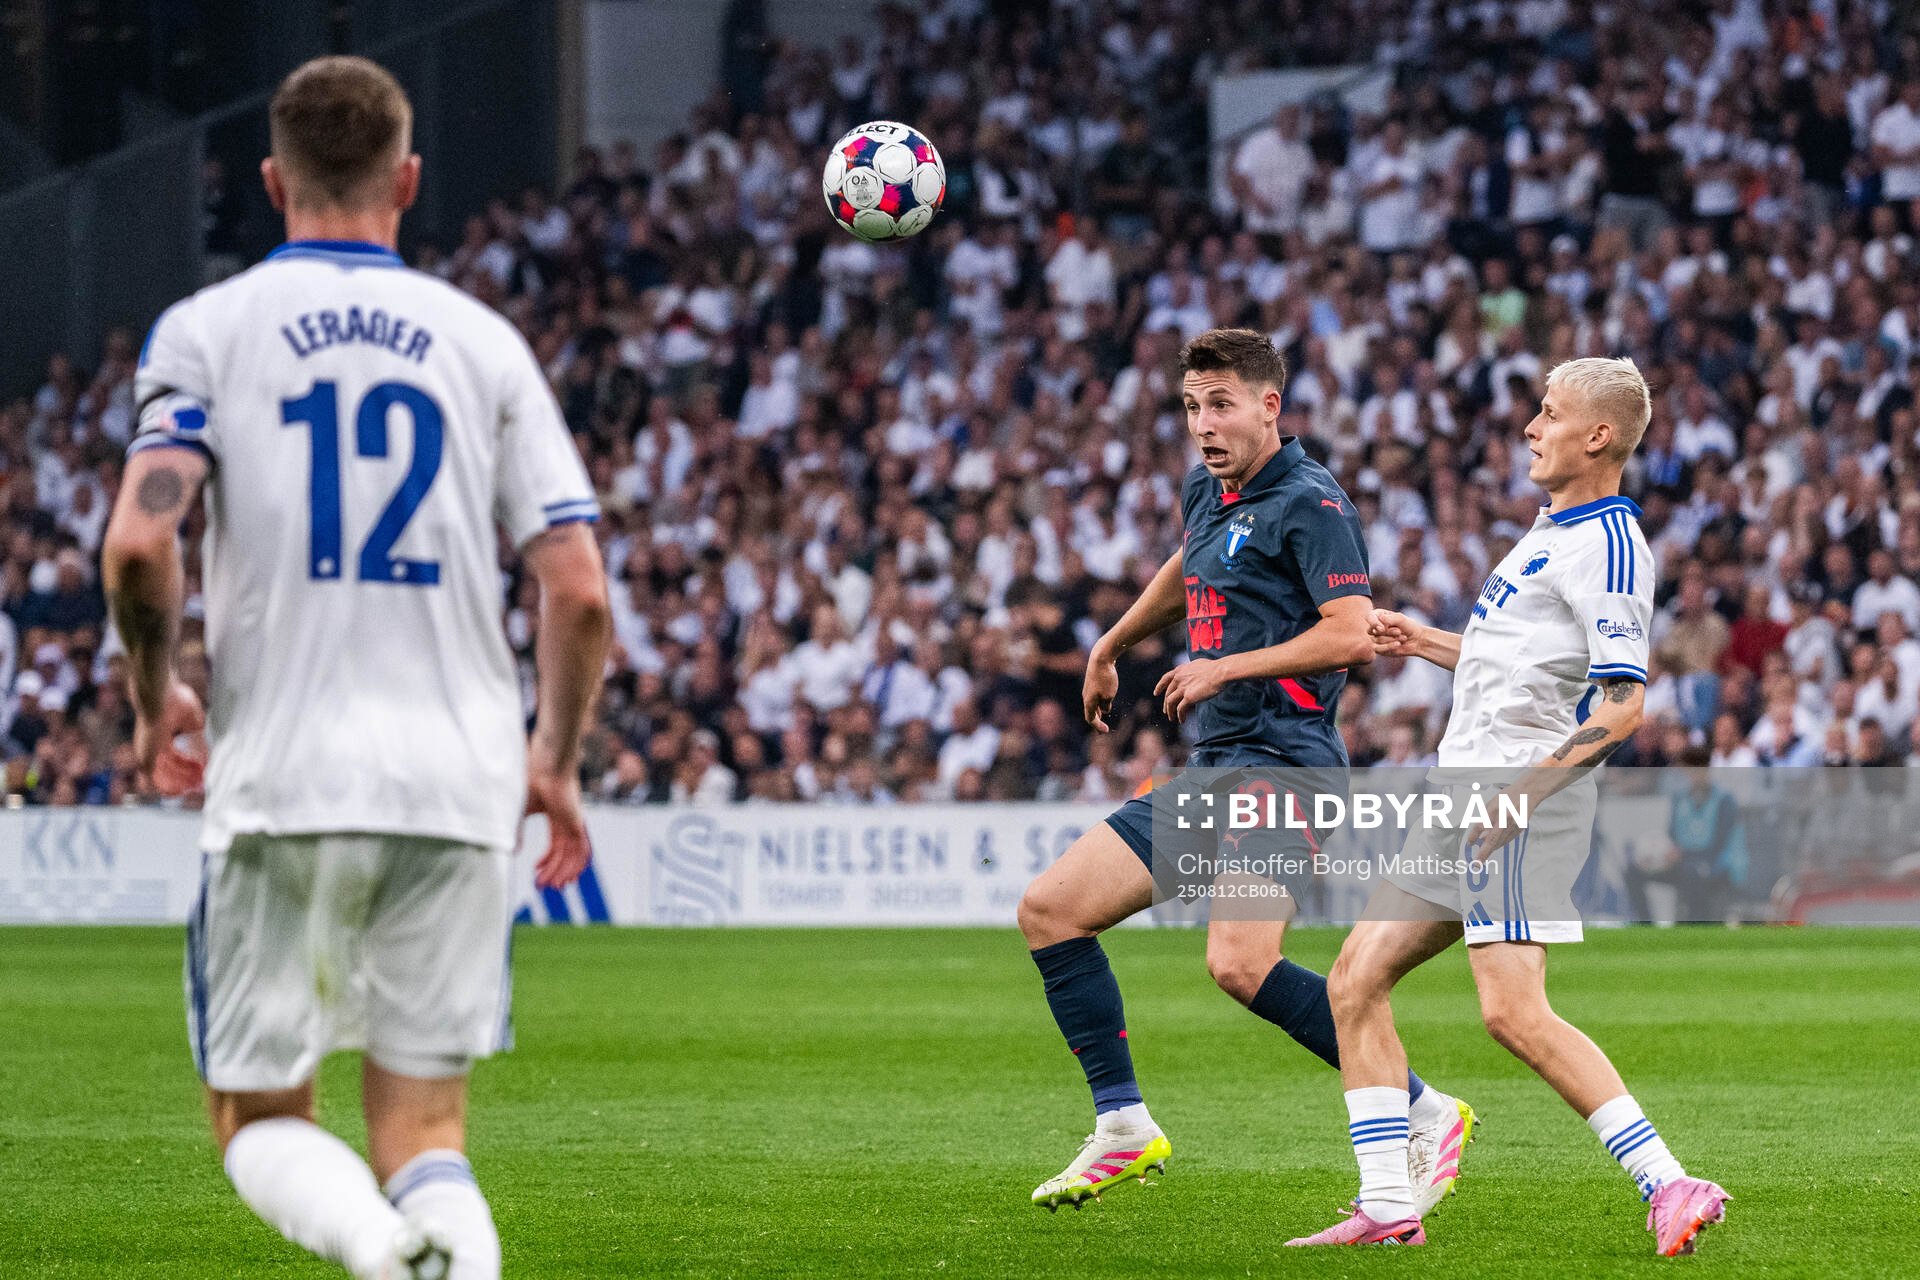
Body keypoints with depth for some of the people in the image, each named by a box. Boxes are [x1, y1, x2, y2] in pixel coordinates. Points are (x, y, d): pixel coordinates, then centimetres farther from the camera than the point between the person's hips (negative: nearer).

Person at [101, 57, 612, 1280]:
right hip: (459, 787, 2)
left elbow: (139, 546, -11)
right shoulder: (484, 341, 8)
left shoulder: (207, 328, 3)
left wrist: (155, 699, 8)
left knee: (260, 1114, 11)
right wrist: (556, 760, 16)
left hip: (281, 780, -1)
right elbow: (579, 591, 1)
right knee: (426, 1123, 9)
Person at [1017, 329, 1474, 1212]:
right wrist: (1109, 650, 47)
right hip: (1211, 767, 10)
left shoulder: (1308, 502, -11)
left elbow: (1352, 635, -20)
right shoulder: (1207, 493, 16)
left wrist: (1225, 669, -16)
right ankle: (1124, 1127, 8)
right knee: (1049, 909, 4)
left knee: (1241, 965, -26)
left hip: (1280, 762, -10)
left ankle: (1425, 1115, -15)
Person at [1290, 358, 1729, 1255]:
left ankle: (1669, 1186, -20)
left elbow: (1623, 704, -21)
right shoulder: (1554, 531, 19)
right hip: (1471, 803, 10)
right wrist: (1422, 642, 30)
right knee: (1355, 981, 7)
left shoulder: (1607, 545, -12)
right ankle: (1387, 1206, 7)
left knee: (1514, 1012, -20)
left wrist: (1524, 789, -26)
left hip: (1523, 803, -10)